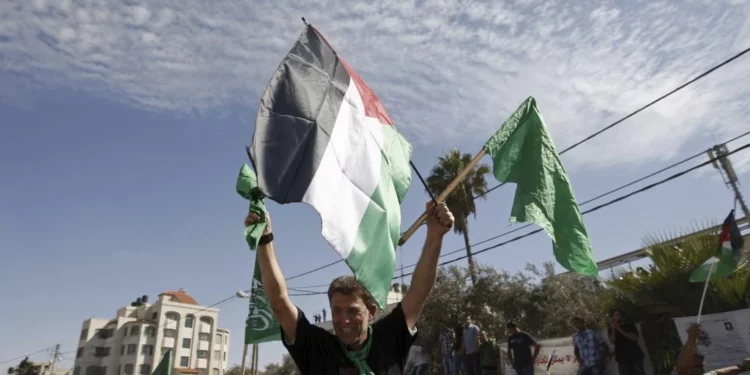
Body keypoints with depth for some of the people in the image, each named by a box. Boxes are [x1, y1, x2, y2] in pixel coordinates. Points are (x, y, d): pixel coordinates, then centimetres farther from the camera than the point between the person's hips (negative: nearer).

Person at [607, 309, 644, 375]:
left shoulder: (629, 325, 13)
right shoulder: (611, 330, 12)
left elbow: (634, 338, -3)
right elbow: (612, 341, -5)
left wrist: (620, 330, -9)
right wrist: (613, 329, -15)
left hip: (635, 356, 0)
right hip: (622, 359, 0)